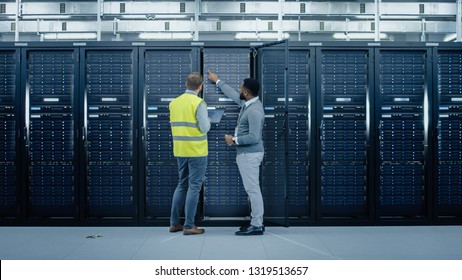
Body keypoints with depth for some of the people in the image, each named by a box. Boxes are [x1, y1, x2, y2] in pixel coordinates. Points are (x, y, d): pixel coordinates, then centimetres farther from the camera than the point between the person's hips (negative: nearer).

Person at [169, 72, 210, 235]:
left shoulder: (174, 102, 6)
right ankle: (189, 226, 4)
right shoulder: (198, 103, -12)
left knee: (182, 185, 16)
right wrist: (208, 122, 5)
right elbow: (204, 128, -16)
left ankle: (174, 223, 20)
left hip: (180, 151, 6)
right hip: (197, 151, -6)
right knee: (194, 186, 1)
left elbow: (177, 124, 12)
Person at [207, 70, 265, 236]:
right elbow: (233, 94, 28)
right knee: (252, 189, 12)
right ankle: (256, 222, 18)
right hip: (246, 153, 10)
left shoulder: (254, 111, -21)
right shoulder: (247, 103, 9)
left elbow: (253, 137, -25)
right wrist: (217, 81, 37)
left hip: (250, 154, -10)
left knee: (252, 189, -8)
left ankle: (257, 226, -4)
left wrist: (234, 140, -14)